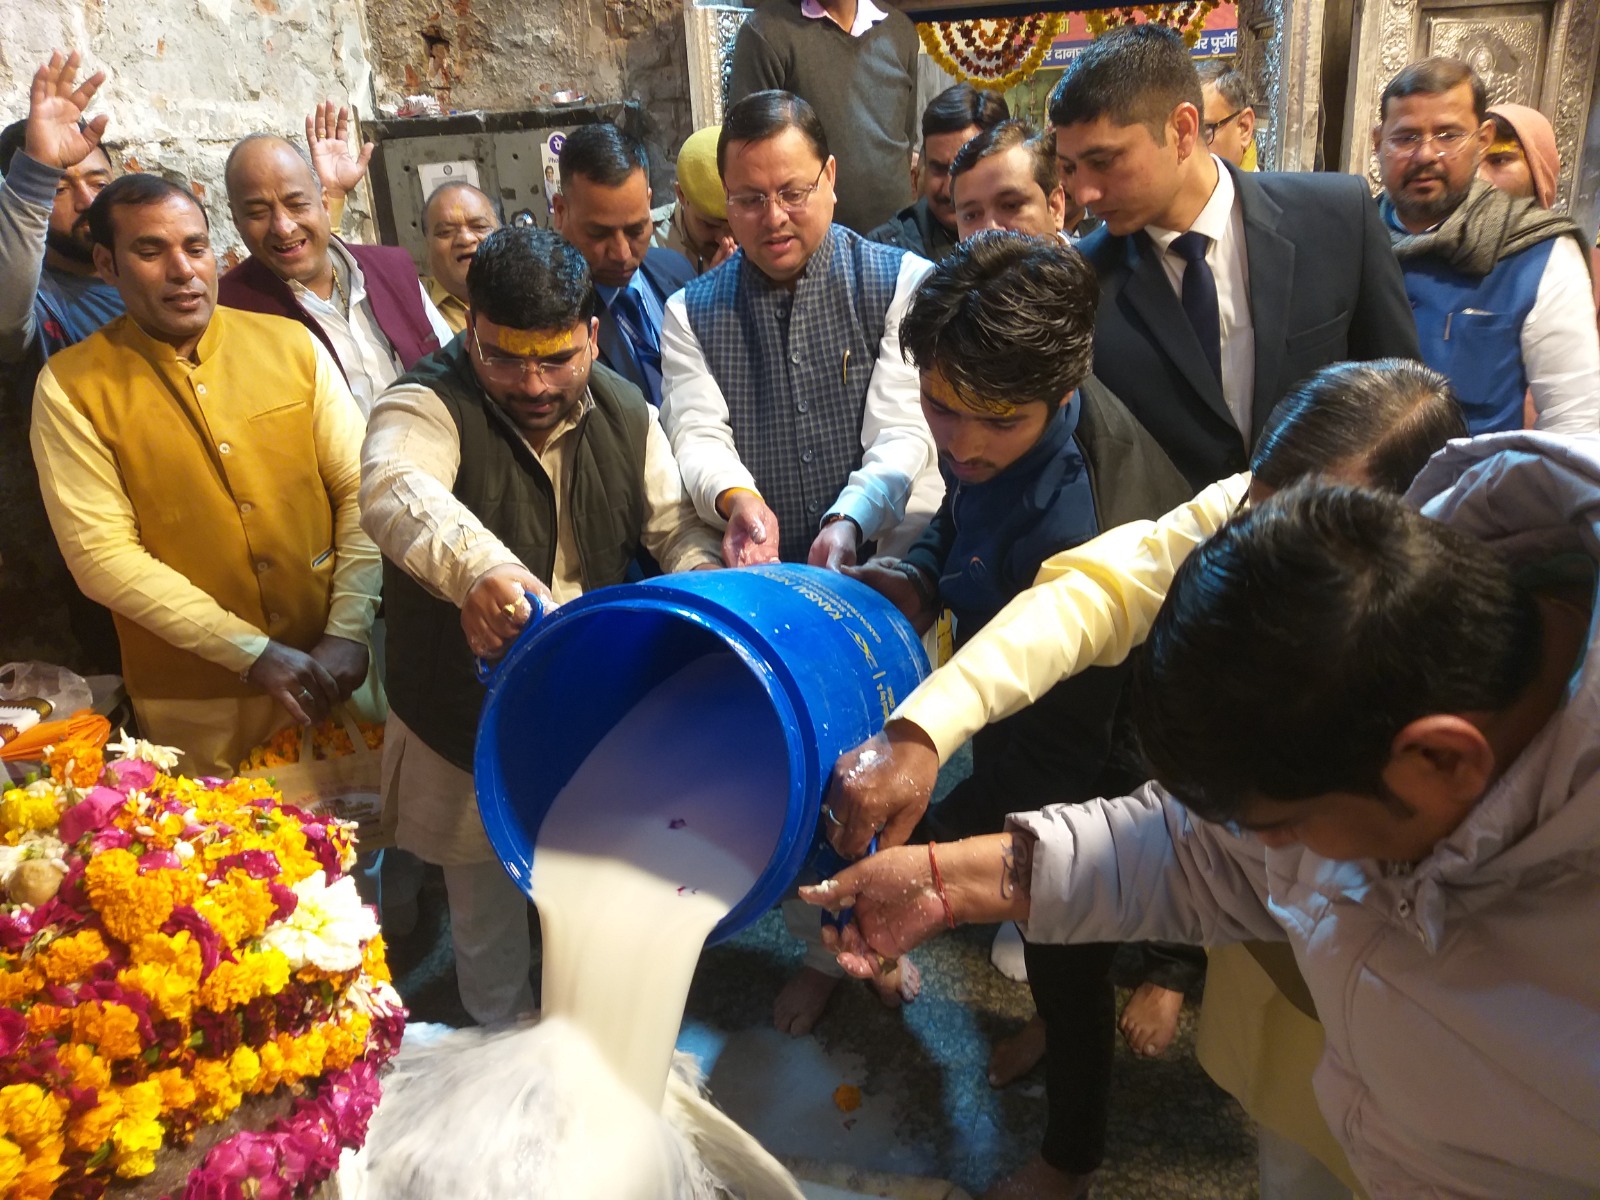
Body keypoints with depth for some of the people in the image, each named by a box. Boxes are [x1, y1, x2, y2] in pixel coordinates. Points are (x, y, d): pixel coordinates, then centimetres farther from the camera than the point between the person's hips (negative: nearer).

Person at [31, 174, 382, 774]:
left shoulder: (293, 345, 0)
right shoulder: (70, 387, -5)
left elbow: (360, 492, -2)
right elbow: (102, 555, -10)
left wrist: (348, 632, -13)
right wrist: (255, 653, -16)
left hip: (337, 672, 2)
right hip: (195, 703, -2)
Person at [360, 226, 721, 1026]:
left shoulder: (626, 414, -5)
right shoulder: (429, 405, -21)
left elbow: (677, 526, -2)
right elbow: (394, 488, -43)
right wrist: (480, 568, -65)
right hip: (467, 718, -4)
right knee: (485, 902, 17)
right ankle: (502, 1039, 46)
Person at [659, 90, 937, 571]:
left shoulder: (905, 283, 6)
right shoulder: (690, 312, 13)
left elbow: (903, 430, -5)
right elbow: (698, 435, 2)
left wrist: (848, 521, -23)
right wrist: (735, 499, -20)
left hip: (893, 562, -2)